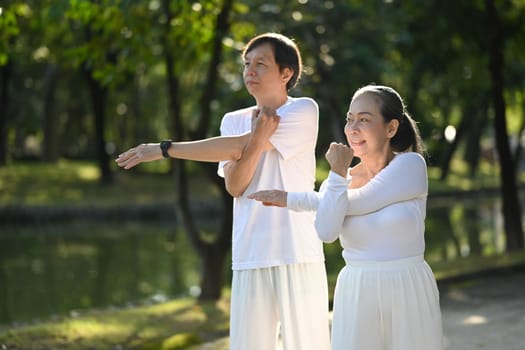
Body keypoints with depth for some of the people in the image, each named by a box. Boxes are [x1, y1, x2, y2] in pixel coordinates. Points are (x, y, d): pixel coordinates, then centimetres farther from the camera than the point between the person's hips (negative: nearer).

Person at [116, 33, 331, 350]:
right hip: (251, 258, 4)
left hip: (297, 255, -4)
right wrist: (257, 140, -17)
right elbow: (234, 187, -1)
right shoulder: (234, 121, 13)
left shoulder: (304, 111, -3)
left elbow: (236, 147, -11)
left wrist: (165, 149, -9)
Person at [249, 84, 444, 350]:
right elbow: (326, 232, -12)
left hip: (409, 291, -3)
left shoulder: (411, 165, -6)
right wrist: (337, 176, -12)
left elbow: (358, 203, -15)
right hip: (356, 297, 3)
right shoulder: (341, 178, 6)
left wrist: (292, 199, -6)